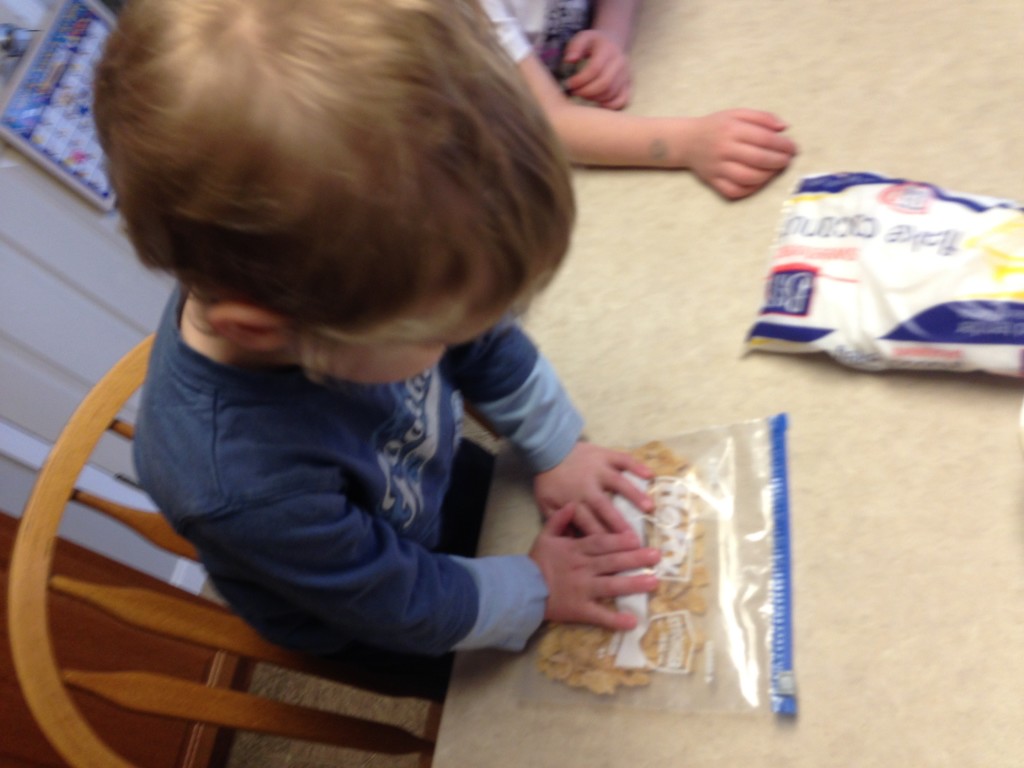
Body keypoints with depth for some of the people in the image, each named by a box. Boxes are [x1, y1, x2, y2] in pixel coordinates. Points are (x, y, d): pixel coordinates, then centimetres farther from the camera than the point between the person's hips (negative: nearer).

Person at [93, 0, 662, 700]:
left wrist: (557, 448, -5)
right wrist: (537, 588, -15)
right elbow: (398, 603, -27)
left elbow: (488, 344, -10)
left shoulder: (330, 268, -31)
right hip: (365, 620, -4)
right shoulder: (244, 484, -46)